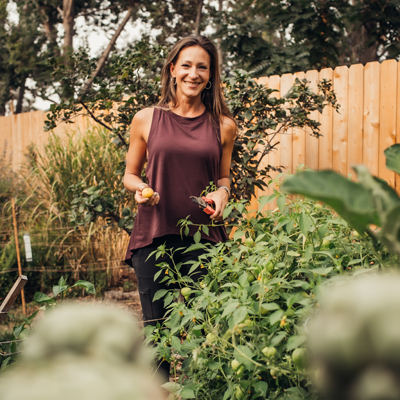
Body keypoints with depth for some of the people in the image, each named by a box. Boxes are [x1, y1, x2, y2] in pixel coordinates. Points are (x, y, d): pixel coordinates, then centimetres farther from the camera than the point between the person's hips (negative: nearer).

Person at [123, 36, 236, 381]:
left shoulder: (223, 125, 7)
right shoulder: (146, 119, 5)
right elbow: (130, 174, 15)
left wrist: (223, 192, -3)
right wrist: (140, 188, -7)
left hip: (204, 236, 0)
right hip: (154, 234, 0)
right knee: (156, 326, 4)